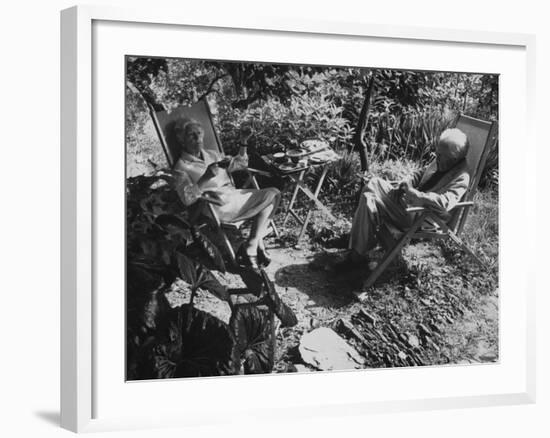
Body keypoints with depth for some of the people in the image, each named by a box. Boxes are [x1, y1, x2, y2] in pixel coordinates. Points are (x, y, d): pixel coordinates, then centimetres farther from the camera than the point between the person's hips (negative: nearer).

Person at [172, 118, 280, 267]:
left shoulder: (212, 153, 18)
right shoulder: (182, 167, -5)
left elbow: (239, 164, 29)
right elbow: (186, 199, -19)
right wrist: (205, 178, -29)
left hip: (234, 195, 9)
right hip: (218, 208, -8)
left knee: (273, 194, -6)